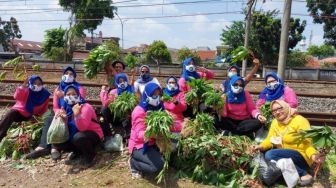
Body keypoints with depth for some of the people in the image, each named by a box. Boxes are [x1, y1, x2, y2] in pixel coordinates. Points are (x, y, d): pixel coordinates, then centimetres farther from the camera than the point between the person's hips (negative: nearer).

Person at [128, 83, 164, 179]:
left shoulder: (158, 107, 0)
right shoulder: (139, 111, -21)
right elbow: (139, 133, -27)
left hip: (152, 143, 8)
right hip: (139, 145, -8)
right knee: (158, 165, -24)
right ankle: (133, 162, 2)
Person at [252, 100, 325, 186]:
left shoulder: (300, 121, -14)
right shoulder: (275, 122, 4)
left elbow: (307, 143, -19)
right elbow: (270, 139, 2)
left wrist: (313, 155, -40)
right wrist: (261, 146, -20)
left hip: (301, 156, -7)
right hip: (285, 155, 7)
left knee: (270, 155, -28)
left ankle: (303, 174, -19)